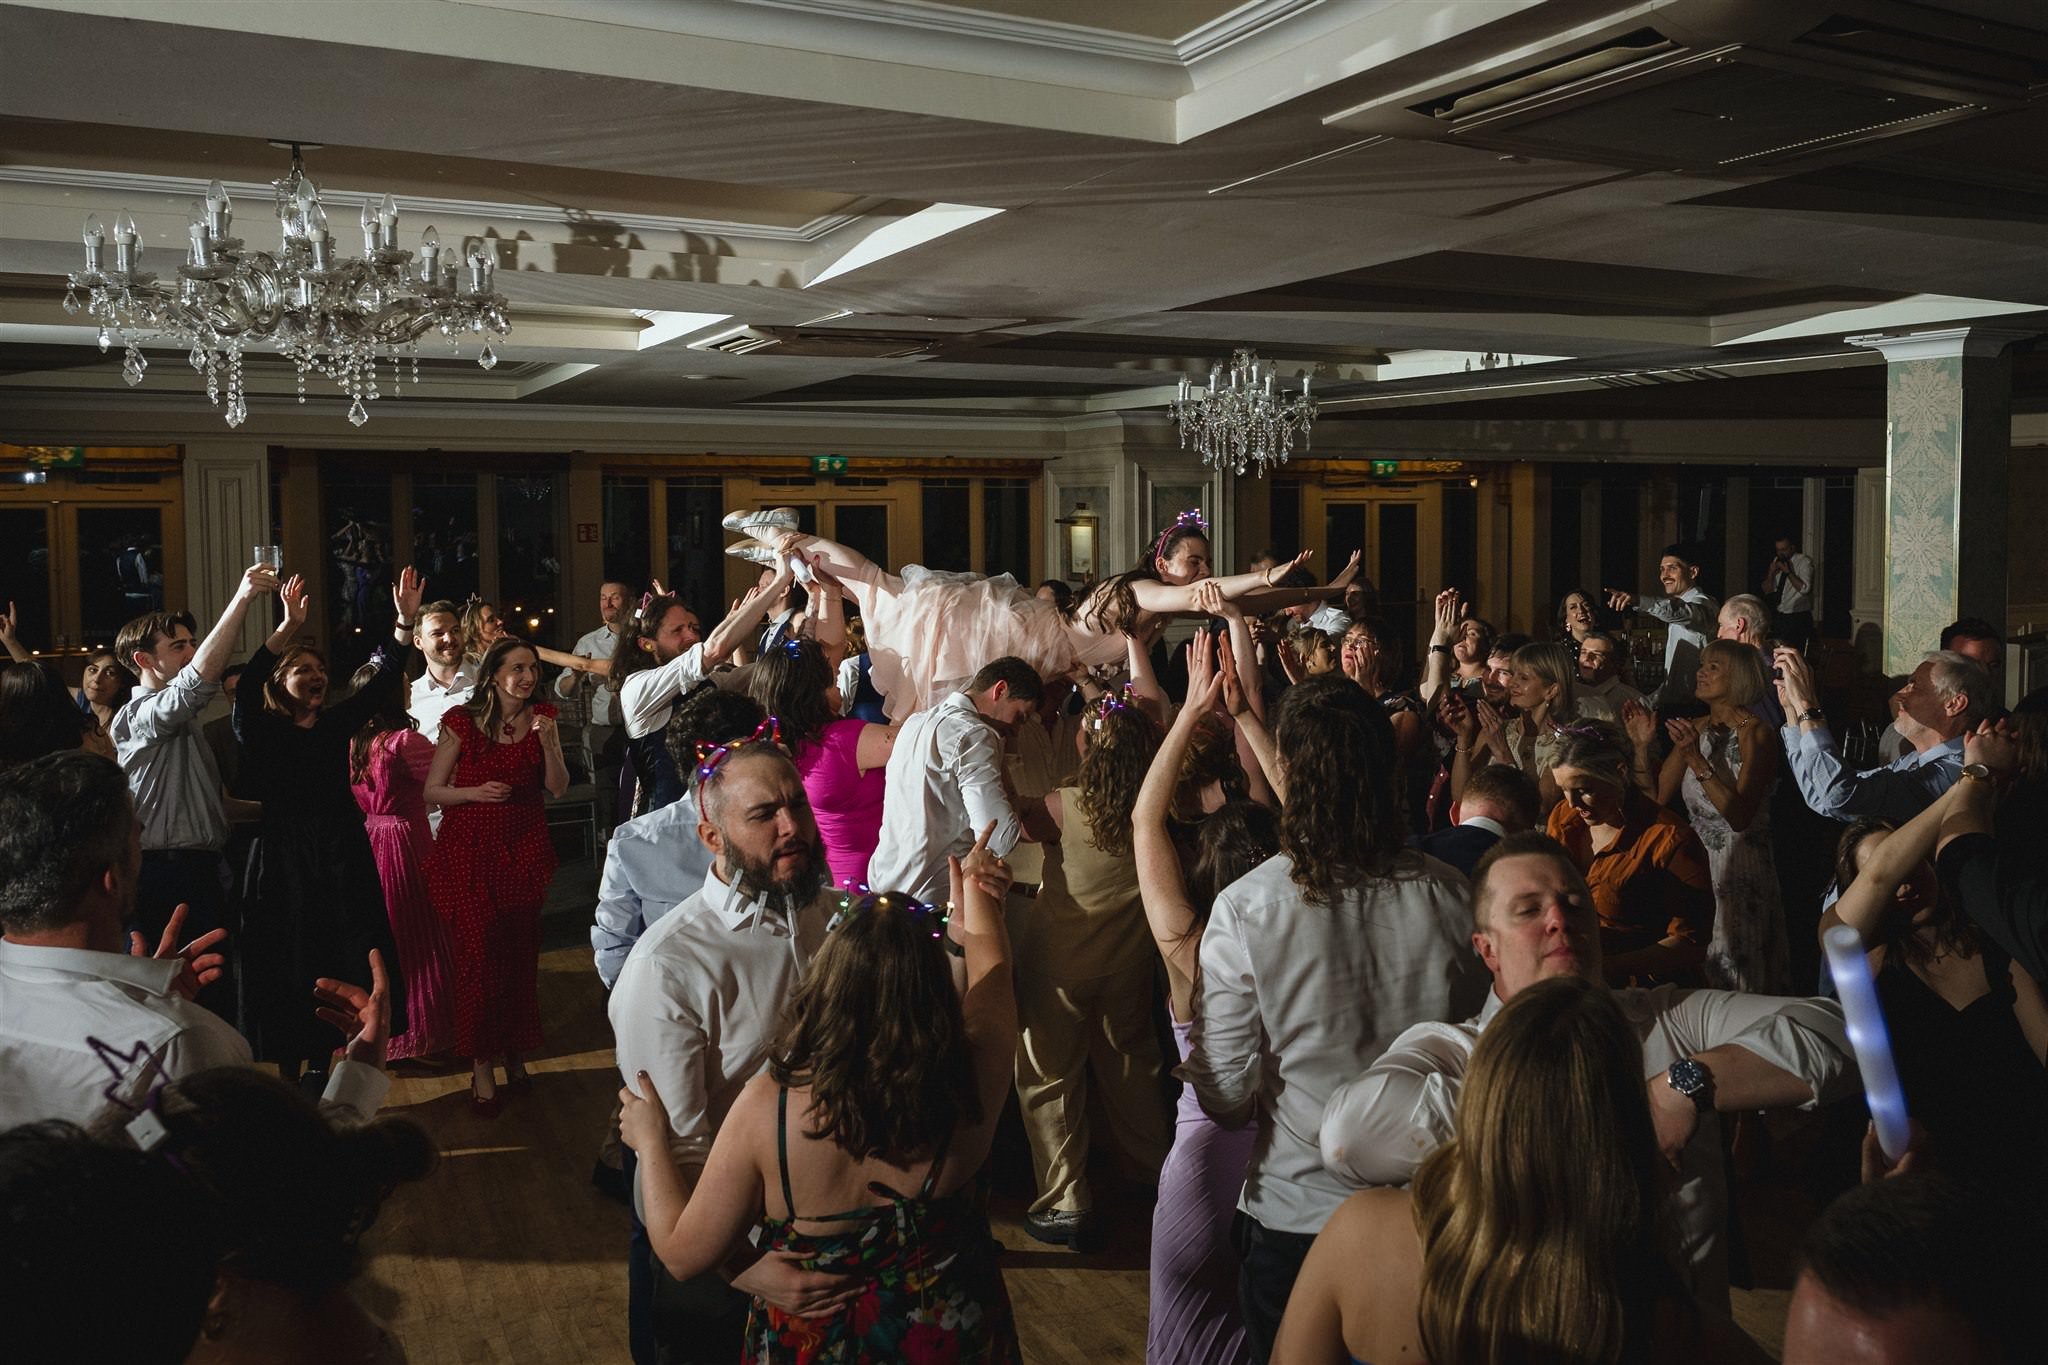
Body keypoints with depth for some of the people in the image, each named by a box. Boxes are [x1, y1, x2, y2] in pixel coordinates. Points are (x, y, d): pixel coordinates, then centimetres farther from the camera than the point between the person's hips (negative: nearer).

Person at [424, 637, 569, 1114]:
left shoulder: (541, 718, 3)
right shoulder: (462, 722, -7)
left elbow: (558, 788, -2)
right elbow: (432, 791, -3)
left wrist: (547, 741, -16)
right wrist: (476, 792, -19)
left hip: (524, 850, 3)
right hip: (470, 851, -3)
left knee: (521, 954, 8)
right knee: (479, 955, -3)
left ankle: (514, 1052, 25)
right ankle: (481, 1066, 9)